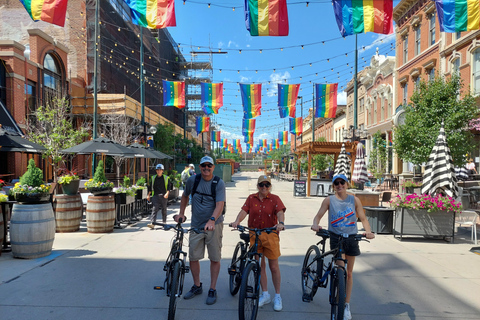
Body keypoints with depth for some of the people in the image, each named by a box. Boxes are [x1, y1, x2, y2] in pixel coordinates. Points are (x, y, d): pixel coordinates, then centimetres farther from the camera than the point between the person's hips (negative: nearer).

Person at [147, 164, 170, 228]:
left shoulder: (166, 178, 5)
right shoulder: (153, 178, 11)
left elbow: (168, 187, 0)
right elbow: (150, 187, 16)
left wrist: (167, 193, -14)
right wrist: (148, 195, 11)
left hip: (163, 196, 0)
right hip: (155, 196, 1)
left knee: (164, 209, 7)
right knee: (155, 208, -11)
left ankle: (164, 222, 23)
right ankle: (152, 223, -18)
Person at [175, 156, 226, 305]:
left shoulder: (219, 183, -9)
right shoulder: (192, 180, 0)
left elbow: (220, 204, -20)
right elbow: (185, 196, 19)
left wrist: (212, 220, -34)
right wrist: (181, 213, 18)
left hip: (214, 225, -3)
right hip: (196, 225, 3)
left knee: (215, 258, 5)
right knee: (193, 257, 7)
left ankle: (212, 290, 21)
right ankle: (197, 286, 30)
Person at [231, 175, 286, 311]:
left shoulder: (274, 199, 0)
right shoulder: (251, 198, 6)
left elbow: (280, 212, -14)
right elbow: (244, 211, -5)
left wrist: (281, 223, -34)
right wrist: (237, 221, -24)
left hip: (271, 234, -2)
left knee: (274, 266, 4)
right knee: (260, 265, 10)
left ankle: (277, 296, 21)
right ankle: (265, 295, 26)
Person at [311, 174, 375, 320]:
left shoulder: (354, 200, 1)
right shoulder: (329, 200, -2)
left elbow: (363, 218, 0)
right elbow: (318, 216, -3)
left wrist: (368, 231, -19)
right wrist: (315, 225, -25)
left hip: (351, 237, 2)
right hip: (336, 237, -2)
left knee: (349, 273, 11)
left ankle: (347, 305, 26)